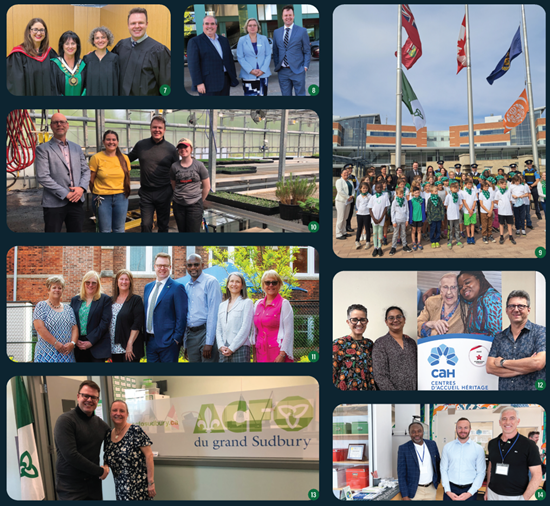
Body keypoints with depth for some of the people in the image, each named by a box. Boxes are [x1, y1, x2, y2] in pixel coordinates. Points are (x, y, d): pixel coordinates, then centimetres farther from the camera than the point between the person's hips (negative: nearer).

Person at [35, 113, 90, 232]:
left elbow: (85, 171, 16)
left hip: (76, 201, 5)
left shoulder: (76, 148, 15)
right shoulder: (43, 149, -3)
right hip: (54, 203, -5)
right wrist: (66, 194, -14)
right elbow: (42, 177, -11)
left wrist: (81, 188, -6)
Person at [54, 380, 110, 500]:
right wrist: (100, 471, -12)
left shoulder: (99, 423, 11)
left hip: (94, 486, 6)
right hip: (71, 489, -6)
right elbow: (70, 455, -19)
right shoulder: (66, 420, -10)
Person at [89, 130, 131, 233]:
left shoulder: (124, 158, 5)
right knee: (105, 230, 2)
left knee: (120, 230, 8)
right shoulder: (96, 158, -5)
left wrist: (124, 194, 11)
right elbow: (91, 180, 0)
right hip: (102, 199, -3)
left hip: (121, 197, 3)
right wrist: (97, 195, 7)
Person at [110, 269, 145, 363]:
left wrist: (130, 344, -17)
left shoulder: (136, 299, -2)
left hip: (130, 348, -5)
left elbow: (137, 324, -10)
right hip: (115, 348, 5)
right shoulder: (112, 300, 14)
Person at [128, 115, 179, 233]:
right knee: (146, 225, -3)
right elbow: (128, 158, 20)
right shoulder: (141, 145, 3)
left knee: (163, 225, 10)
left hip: (164, 192, -1)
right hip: (146, 193, 1)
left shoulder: (171, 149, -2)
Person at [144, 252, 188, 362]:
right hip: (150, 341, 6)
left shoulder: (177, 288, -6)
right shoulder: (148, 287, 16)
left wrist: (176, 339, -14)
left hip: (168, 341, -6)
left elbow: (181, 316, -10)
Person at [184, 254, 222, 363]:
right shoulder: (187, 286, 15)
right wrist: (185, 344, 13)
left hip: (206, 332, -6)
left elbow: (213, 313, -11)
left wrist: (209, 342, -16)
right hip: (191, 335, 6)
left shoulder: (211, 282, -5)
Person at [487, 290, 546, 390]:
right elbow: (489, 368, 3)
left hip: (533, 388, -2)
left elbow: (538, 363, -11)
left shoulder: (541, 332, 2)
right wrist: (524, 368, -7)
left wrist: (503, 362, -2)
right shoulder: (499, 337, 12)